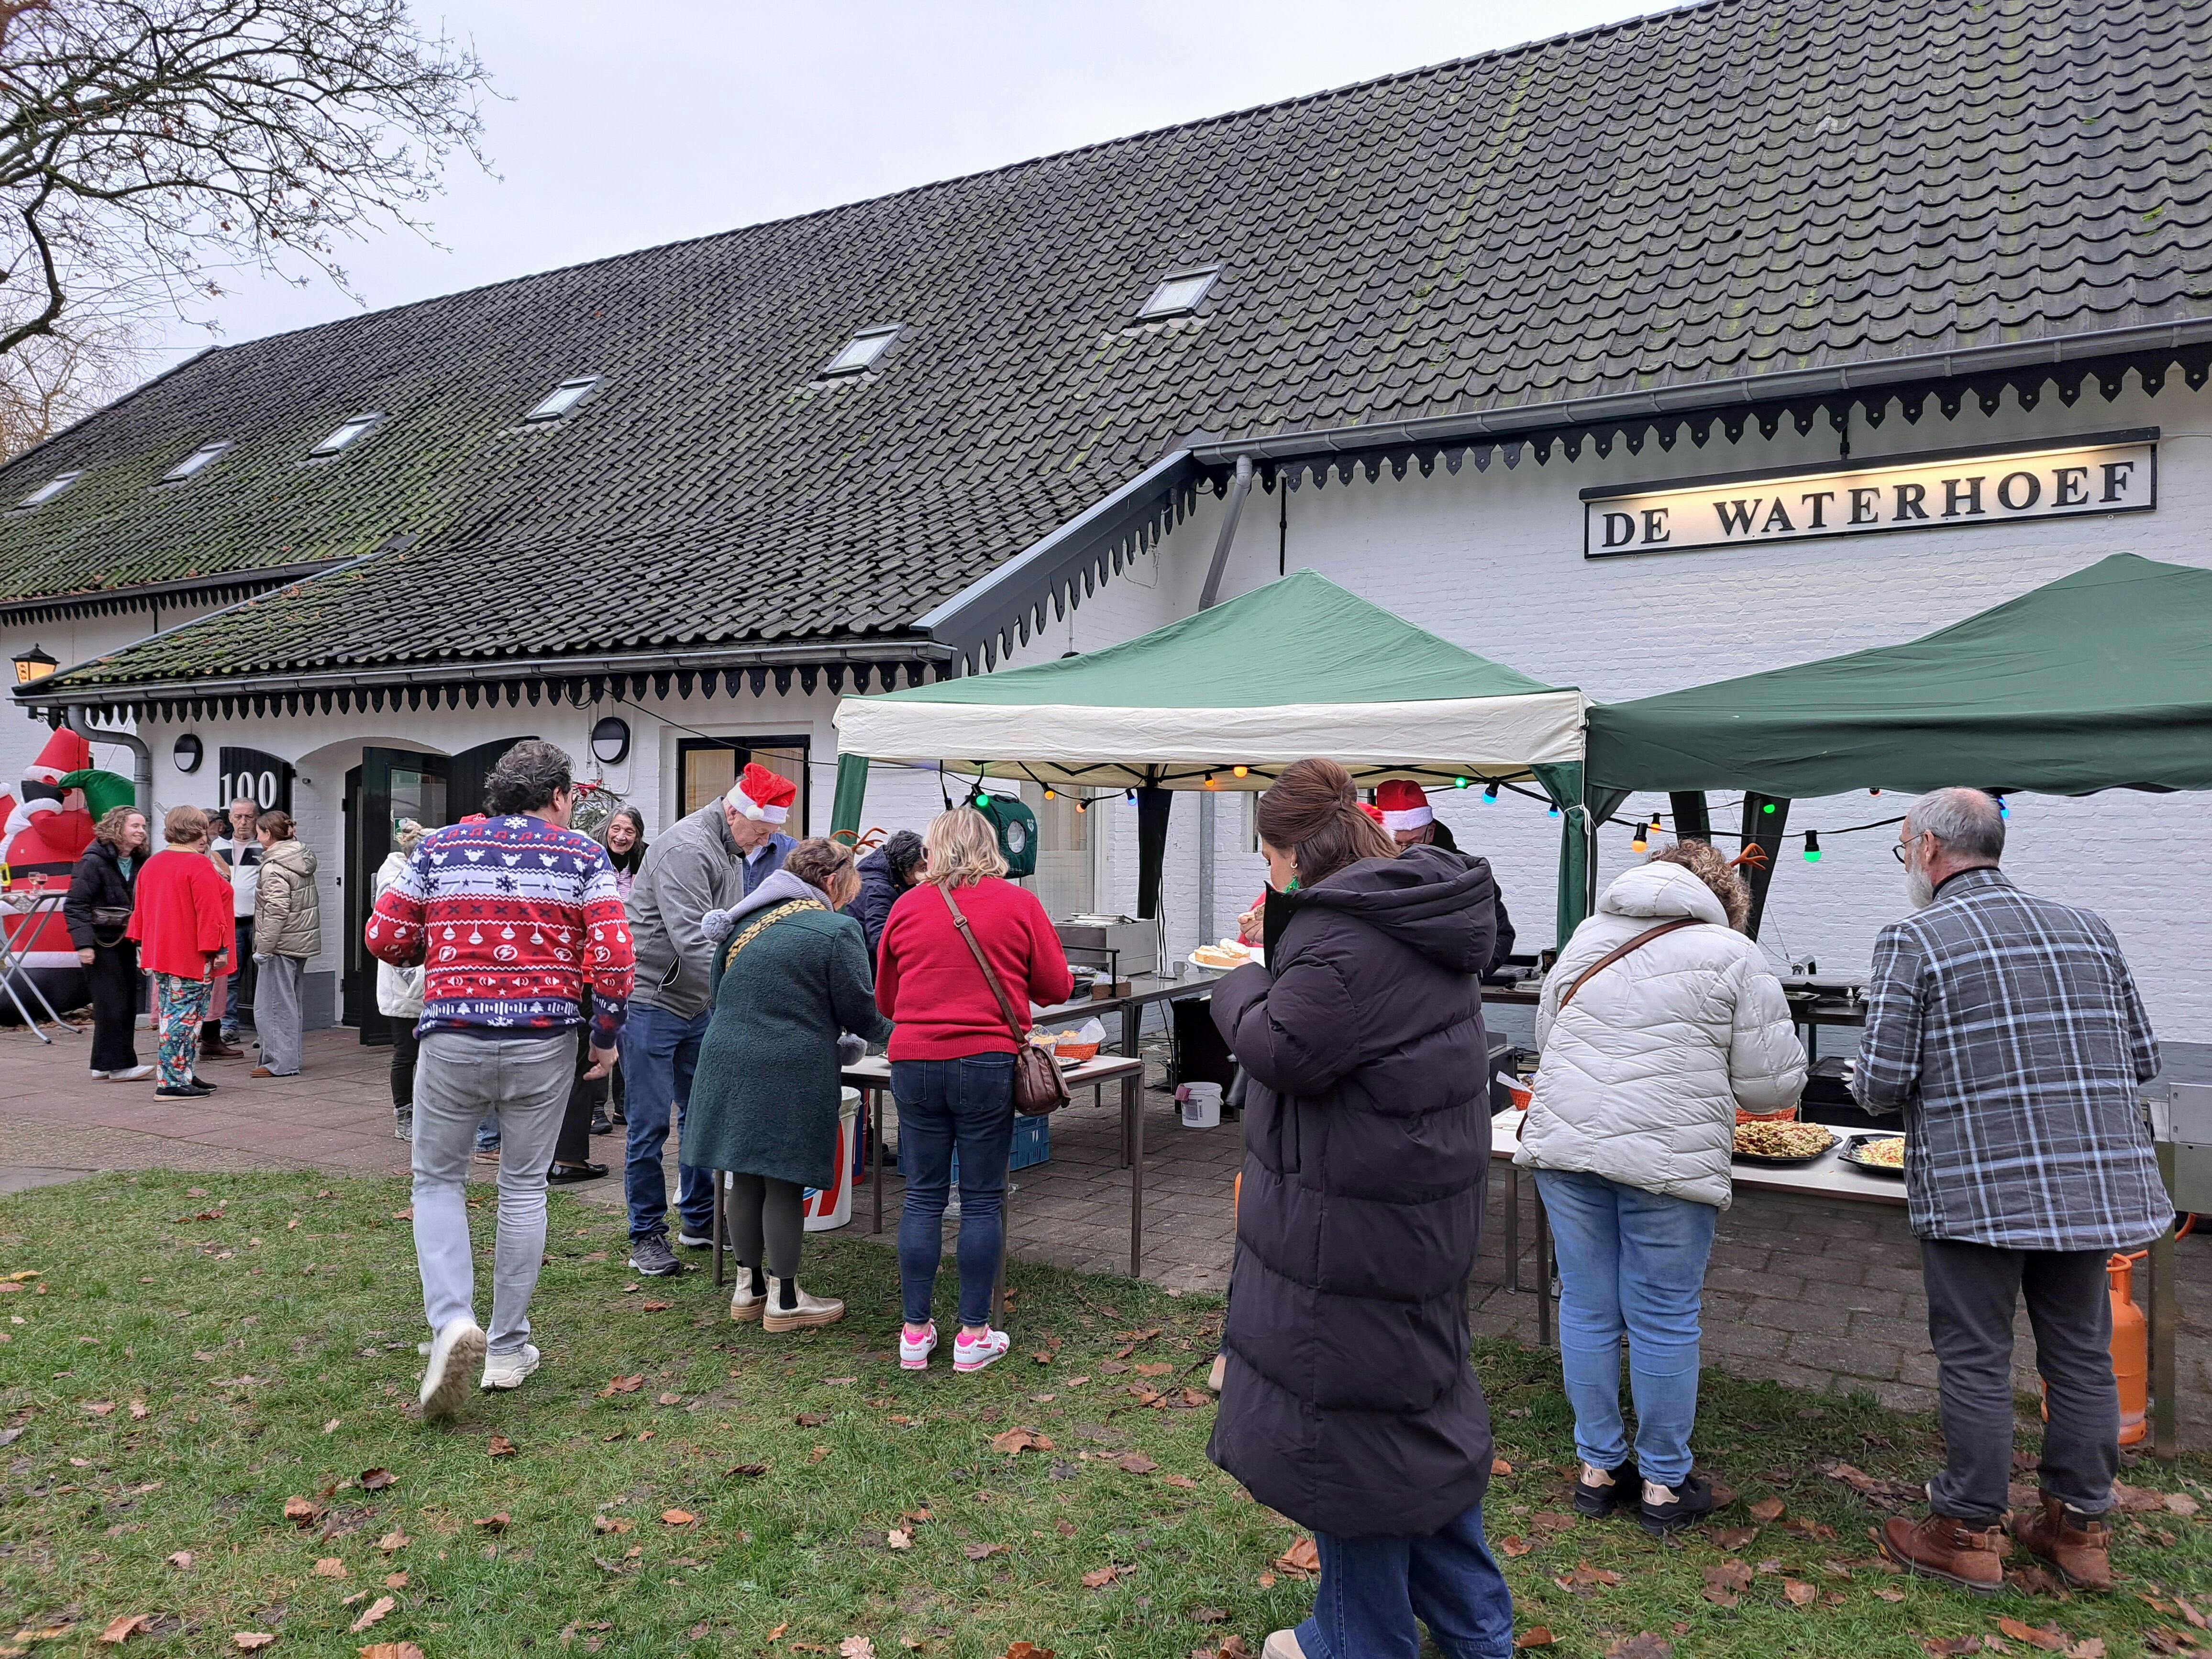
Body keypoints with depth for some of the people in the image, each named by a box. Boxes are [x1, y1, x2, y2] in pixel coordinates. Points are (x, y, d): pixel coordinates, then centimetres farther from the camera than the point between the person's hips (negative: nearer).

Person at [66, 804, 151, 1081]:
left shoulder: (138, 864, 10)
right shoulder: (94, 862, -11)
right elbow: (75, 905, -15)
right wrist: (83, 944, -22)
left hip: (126, 943, 8)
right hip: (101, 943, -8)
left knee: (128, 1005, 8)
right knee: (112, 1004, -8)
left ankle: (104, 1065, 17)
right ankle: (118, 1065, -3)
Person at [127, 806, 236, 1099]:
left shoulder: (151, 864, 13)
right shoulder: (199, 866, -15)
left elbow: (141, 910, 19)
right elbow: (209, 911, -19)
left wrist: (143, 947, 24)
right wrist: (217, 949, -15)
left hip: (160, 953, 9)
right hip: (192, 957, -9)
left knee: (171, 1014, 15)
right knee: (185, 1016, -6)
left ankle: (181, 1076, 21)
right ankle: (172, 1081, -6)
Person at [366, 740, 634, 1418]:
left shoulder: (440, 849, 5)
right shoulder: (583, 857, -1)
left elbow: (383, 937, 6)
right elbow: (612, 955, -10)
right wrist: (606, 1035, 3)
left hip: (453, 1037, 1)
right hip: (544, 1042, 0)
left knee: (438, 1180, 16)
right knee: (523, 1188, 12)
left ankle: (452, 1320, -5)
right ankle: (508, 1349, 21)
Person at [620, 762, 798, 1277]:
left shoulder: (733, 852, 11)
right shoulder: (687, 849, -20)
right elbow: (692, 939, -28)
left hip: (698, 1005, 9)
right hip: (651, 1005, -9)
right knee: (650, 1125, -1)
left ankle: (701, 1221, 25)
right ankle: (647, 1235, 10)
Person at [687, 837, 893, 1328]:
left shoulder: (745, 923, 14)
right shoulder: (837, 930, -8)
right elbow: (860, 1012, -6)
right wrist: (893, 1034, 17)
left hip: (729, 1062, 7)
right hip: (790, 1072, -6)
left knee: (747, 1182, 15)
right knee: (784, 1185, 3)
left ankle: (750, 1287, 27)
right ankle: (784, 1300, 13)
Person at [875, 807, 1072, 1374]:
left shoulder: (907, 906, 5)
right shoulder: (1019, 903, -1)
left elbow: (885, 997, 15)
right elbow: (1056, 987, 5)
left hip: (914, 1065, 2)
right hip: (987, 1065, -2)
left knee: (923, 1196, 10)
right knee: (982, 1199, 6)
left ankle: (916, 1332, 17)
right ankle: (974, 1336, 12)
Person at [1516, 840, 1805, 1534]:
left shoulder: (1587, 936, 14)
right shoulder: (1734, 956, 2)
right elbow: (1775, 1085, 2)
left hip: (1565, 1140, 4)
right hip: (1669, 1157, -4)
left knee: (1587, 1310, 13)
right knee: (1665, 1321, 8)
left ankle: (1598, 1469, 26)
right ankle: (1664, 1484, 22)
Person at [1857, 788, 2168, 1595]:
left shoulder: (1915, 939, -9)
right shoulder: (2087, 931, 9)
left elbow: (1880, 1085, -11)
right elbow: (2141, 1059, 11)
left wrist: (1932, 1088, 11)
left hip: (1976, 1188, -5)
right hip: (2094, 1182, 6)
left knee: (1976, 1362, 5)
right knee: (2081, 1355, 15)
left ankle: (1969, 1533, 16)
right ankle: (2080, 1528, 28)